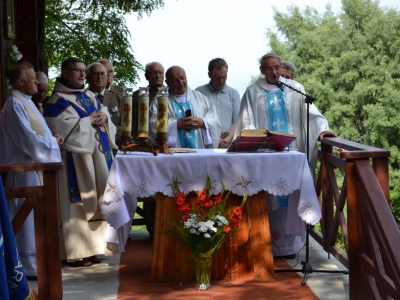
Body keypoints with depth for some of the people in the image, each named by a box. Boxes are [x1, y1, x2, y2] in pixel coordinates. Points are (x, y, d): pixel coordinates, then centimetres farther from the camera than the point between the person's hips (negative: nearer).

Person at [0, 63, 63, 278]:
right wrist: (53, 141, -10)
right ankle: (30, 264, 4)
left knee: (33, 215, 15)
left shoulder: (24, 101, 15)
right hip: (25, 169, -10)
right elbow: (28, 140, -23)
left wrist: (51, 136, 3)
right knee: (28, 217, -4)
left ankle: (32, 258, 24)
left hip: (34, 166, 10)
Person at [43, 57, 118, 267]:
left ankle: (90, 248, 19)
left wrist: (103, 117, -7)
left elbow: (105, 115, 16)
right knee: (78, 204, -5)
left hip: (97, 155, 8)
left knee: (94, 202, 10)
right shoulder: (58, 101, -9)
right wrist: (88, 121, -13)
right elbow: (62, 128, -19)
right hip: (76, 158, -8)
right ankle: (77, 252, 1)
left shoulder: (90, 96, 16)